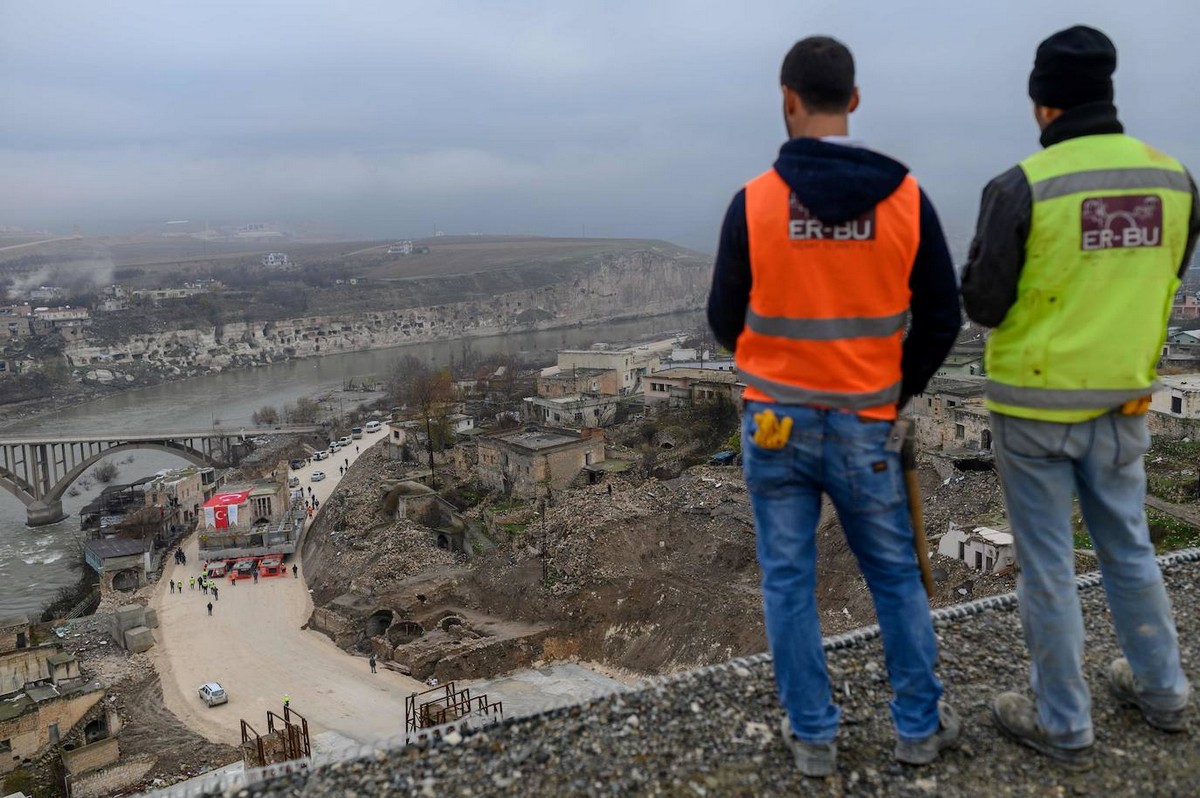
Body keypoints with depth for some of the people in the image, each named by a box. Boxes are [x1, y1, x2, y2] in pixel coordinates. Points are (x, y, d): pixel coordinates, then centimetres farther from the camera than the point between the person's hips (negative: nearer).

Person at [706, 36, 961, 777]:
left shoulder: (753, 201, -10)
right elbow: (941, 316, -1)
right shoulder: (906, 197, -6)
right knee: (897, 577, 18)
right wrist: (900, 391, 14)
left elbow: (725, 318, -1)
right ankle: (920, 725, 31)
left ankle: (813, 733, 24)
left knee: (789, 581, 12)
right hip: (865, 429, 1)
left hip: (776, 425, -1)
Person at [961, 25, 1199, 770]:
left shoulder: (1022, 186, -18)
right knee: (1130, 547, 23)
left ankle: (1065, 725, 22)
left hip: (1037, 405, -5)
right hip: (1123, 402, 5)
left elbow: (982, 305, -12)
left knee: (1047, 565, 8)